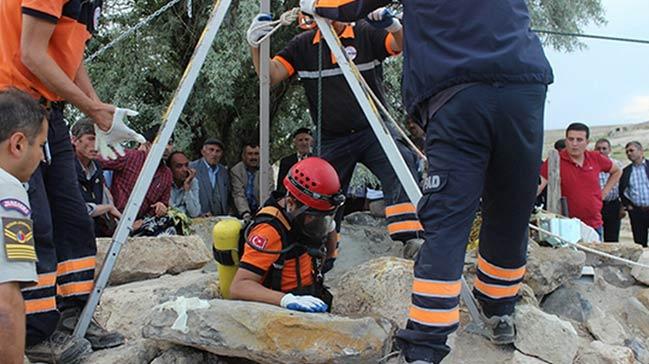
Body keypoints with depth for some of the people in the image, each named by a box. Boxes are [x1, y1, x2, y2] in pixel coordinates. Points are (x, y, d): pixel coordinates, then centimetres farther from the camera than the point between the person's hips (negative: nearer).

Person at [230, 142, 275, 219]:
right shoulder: (235, 171, -1)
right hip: (242, 215, 0)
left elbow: (267, 193, -13)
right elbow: (239, 195, -9)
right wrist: (246, 215, -24)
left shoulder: (267, 169, -2)